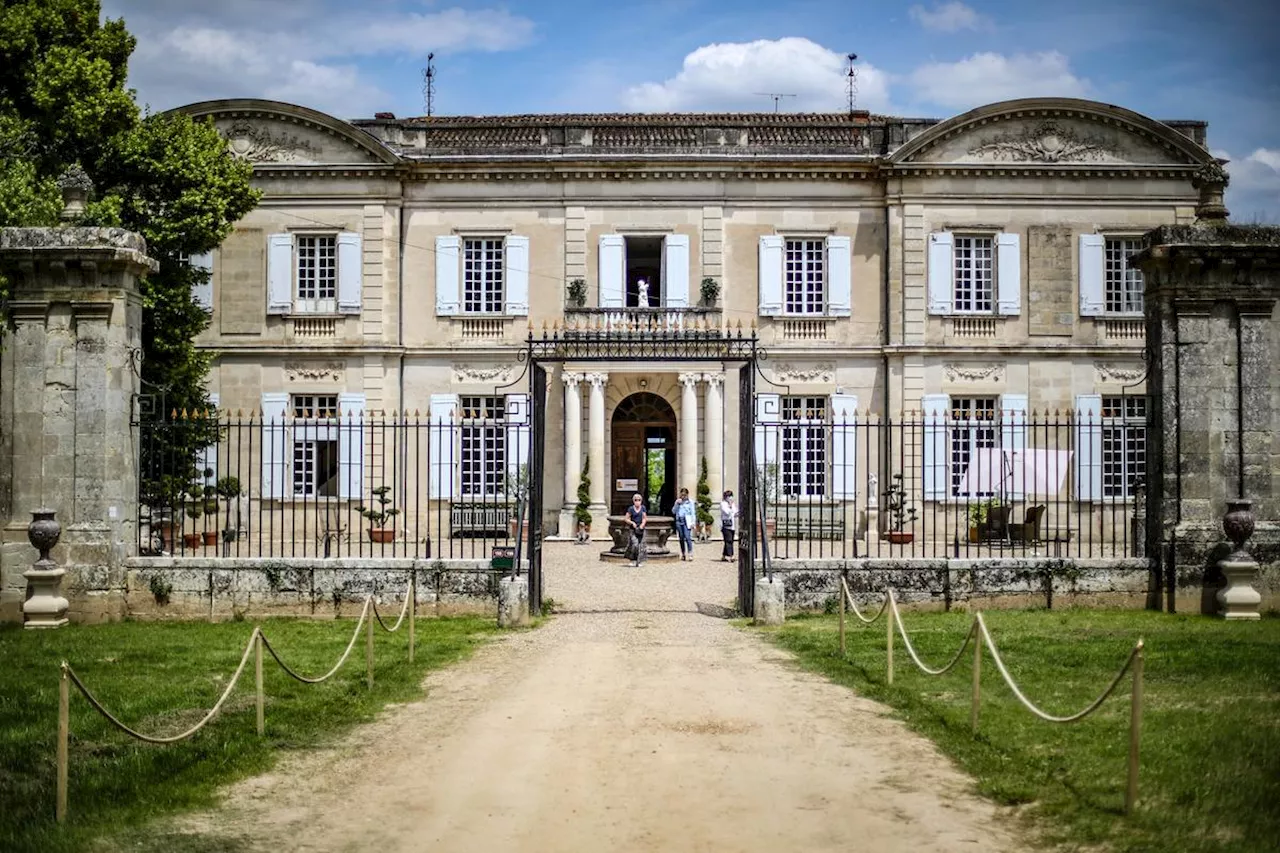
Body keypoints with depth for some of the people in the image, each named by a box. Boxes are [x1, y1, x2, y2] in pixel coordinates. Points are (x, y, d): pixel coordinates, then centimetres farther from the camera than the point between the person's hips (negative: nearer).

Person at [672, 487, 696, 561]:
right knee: (681, 538, 6)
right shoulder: (678, 502, 14)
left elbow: (693, 513, 3)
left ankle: (690, 554, -19)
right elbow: (673, 511, 10)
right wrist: (677, 504, -3)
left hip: (686, 521, -4)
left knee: (687, 537, -16)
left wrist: (693, 522, -5)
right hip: (679, 521, 4)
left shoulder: (690, 502, 4)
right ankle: (683, 554, 12)